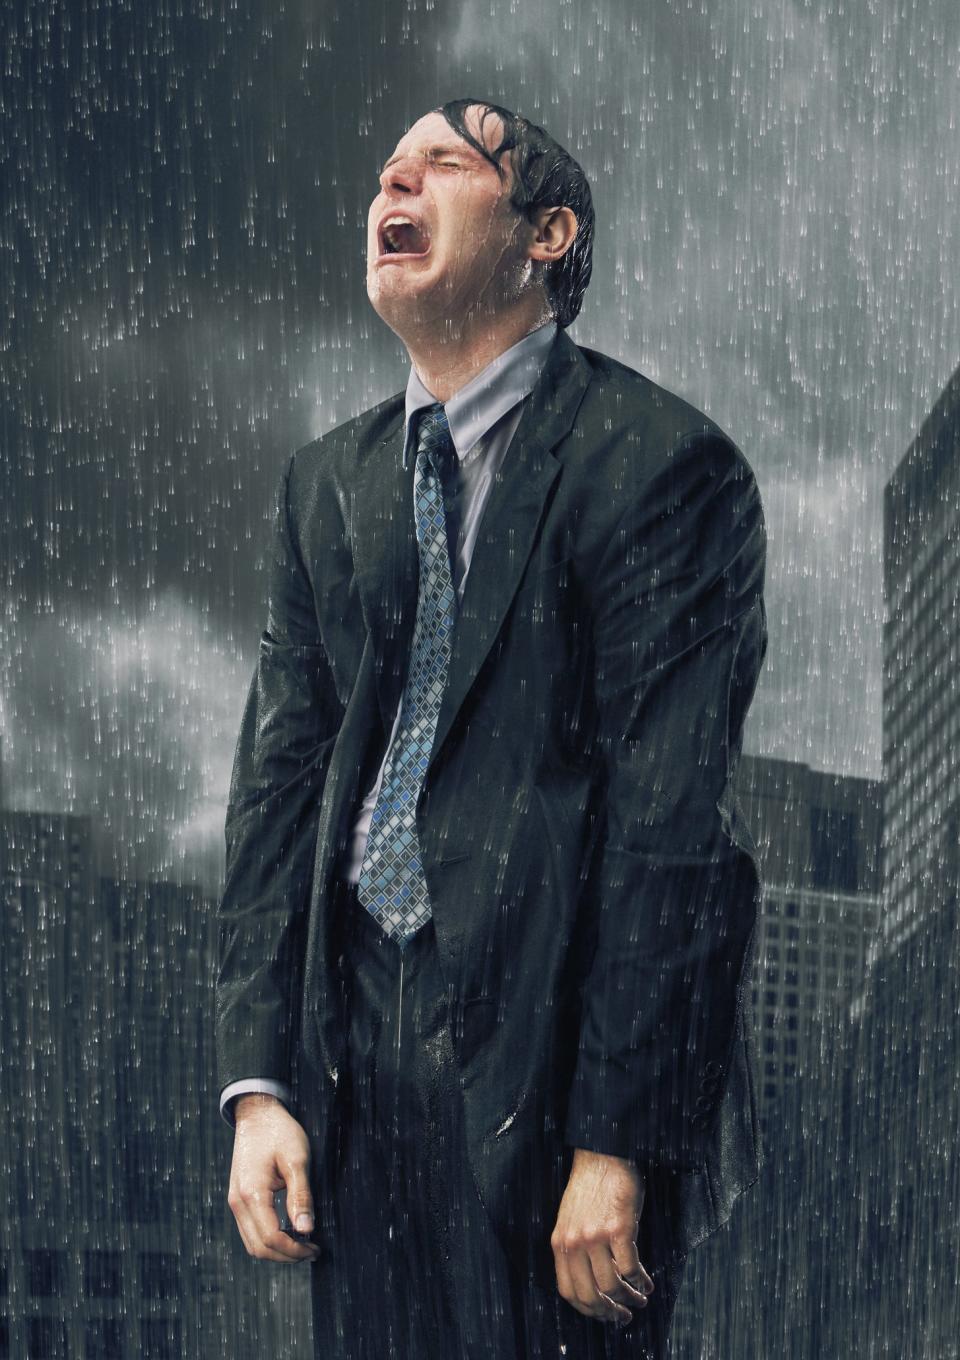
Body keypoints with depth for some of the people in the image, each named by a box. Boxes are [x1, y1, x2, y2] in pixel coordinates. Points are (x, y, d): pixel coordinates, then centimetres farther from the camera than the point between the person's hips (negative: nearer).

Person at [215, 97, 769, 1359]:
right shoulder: (327, 481, 13)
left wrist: (616, 1137, -17)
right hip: (363, 1061, 6)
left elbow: (671, 813, -13)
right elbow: (282, 775, 9)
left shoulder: (662, 463, -7)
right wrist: (261, 1081, 0)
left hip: (557, 1051, -5)